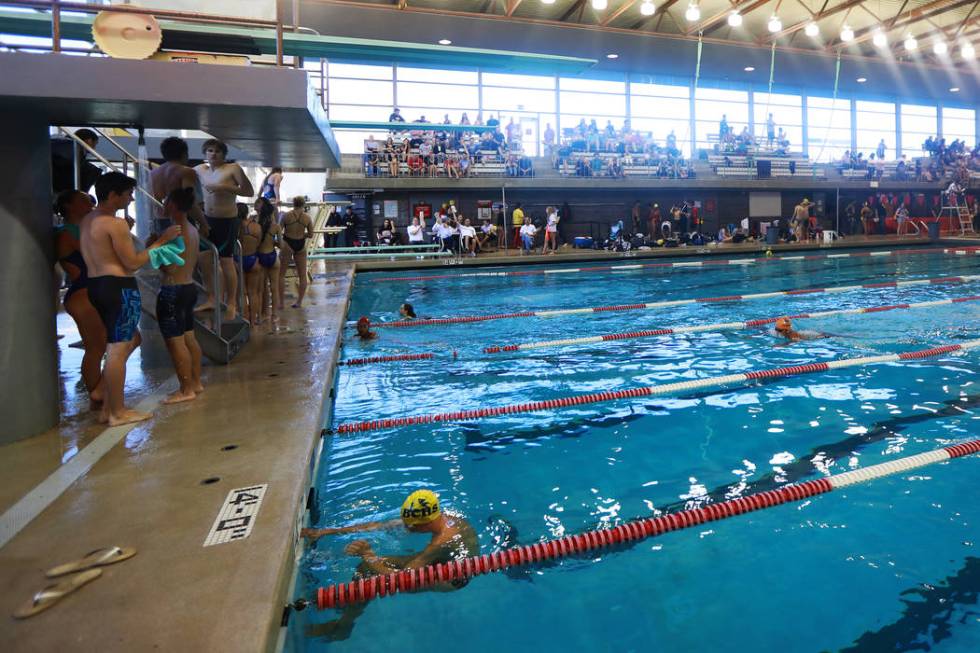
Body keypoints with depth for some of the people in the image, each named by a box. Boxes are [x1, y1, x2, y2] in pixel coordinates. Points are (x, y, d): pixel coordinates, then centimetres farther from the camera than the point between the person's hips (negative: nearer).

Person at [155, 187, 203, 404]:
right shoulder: (191, 229, 11)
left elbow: (169, 267, -21)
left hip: (173, 290, -10)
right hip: (189, 287, 10)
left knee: (175, 342, -4)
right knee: (189, 339, 15)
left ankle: (186, 389, 2)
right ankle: (196, 382, 23)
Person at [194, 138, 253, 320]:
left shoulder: (233, 168, -9)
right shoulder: (200, 169, 9)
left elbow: (249, 191, -16)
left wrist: (225, 187, -24)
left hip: (228, 221, -6)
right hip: (208, 219, 7)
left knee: (226, 261, -4)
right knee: (204, 259, 8)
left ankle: (231, 303, 8)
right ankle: (212, 299, 22)